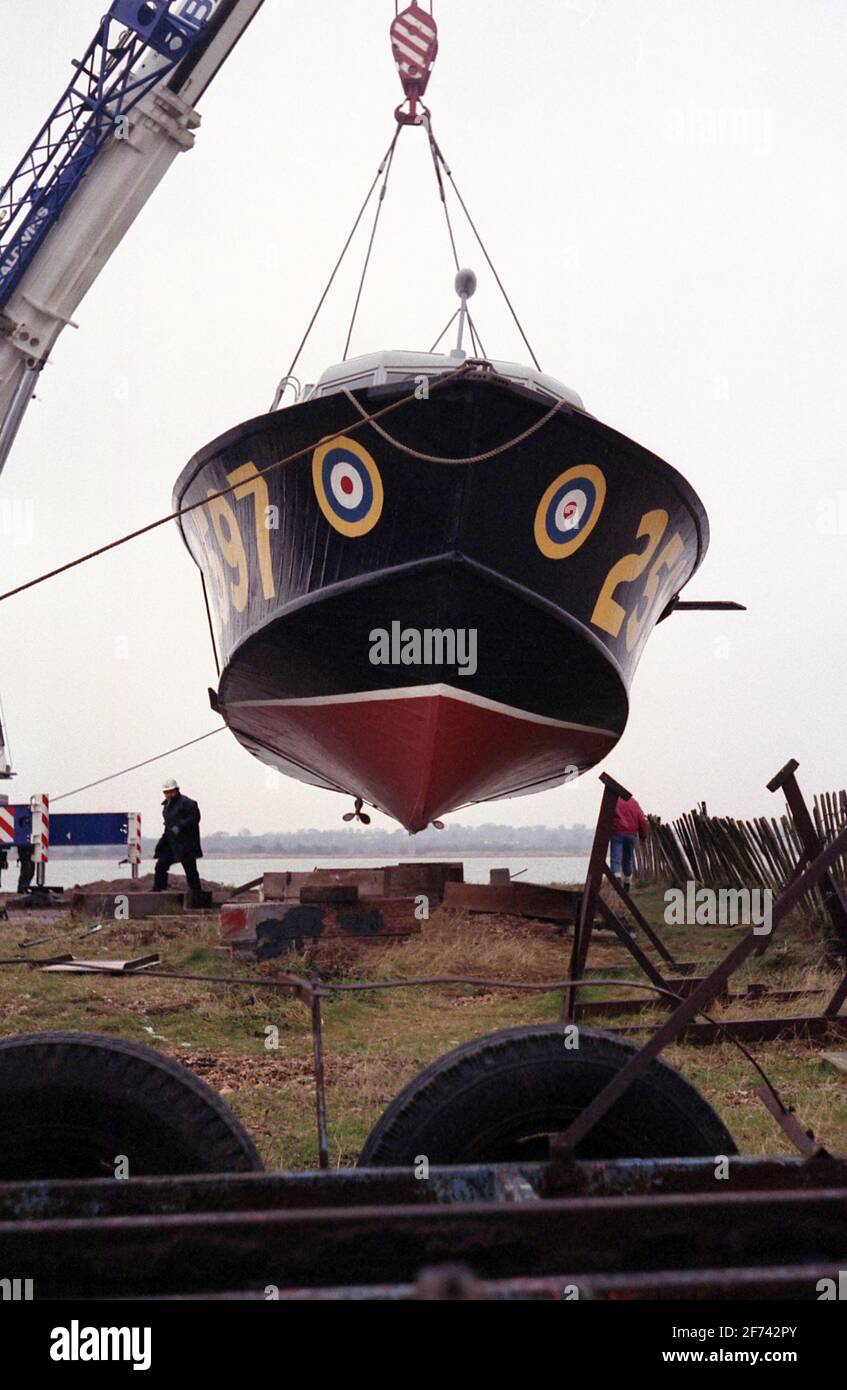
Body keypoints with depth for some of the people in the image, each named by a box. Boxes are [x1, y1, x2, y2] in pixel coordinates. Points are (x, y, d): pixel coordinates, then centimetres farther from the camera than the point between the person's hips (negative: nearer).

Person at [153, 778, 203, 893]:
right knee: (160, 866, 3)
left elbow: (195, 817, -19)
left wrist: (179, 826, -23)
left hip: (185, 843, -8)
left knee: (190, 869, -4)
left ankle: (196, 893, 2)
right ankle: (156, 890, 7)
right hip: (170, 843, 8)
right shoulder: (167, 805, 16)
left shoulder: (185, 802, -12)